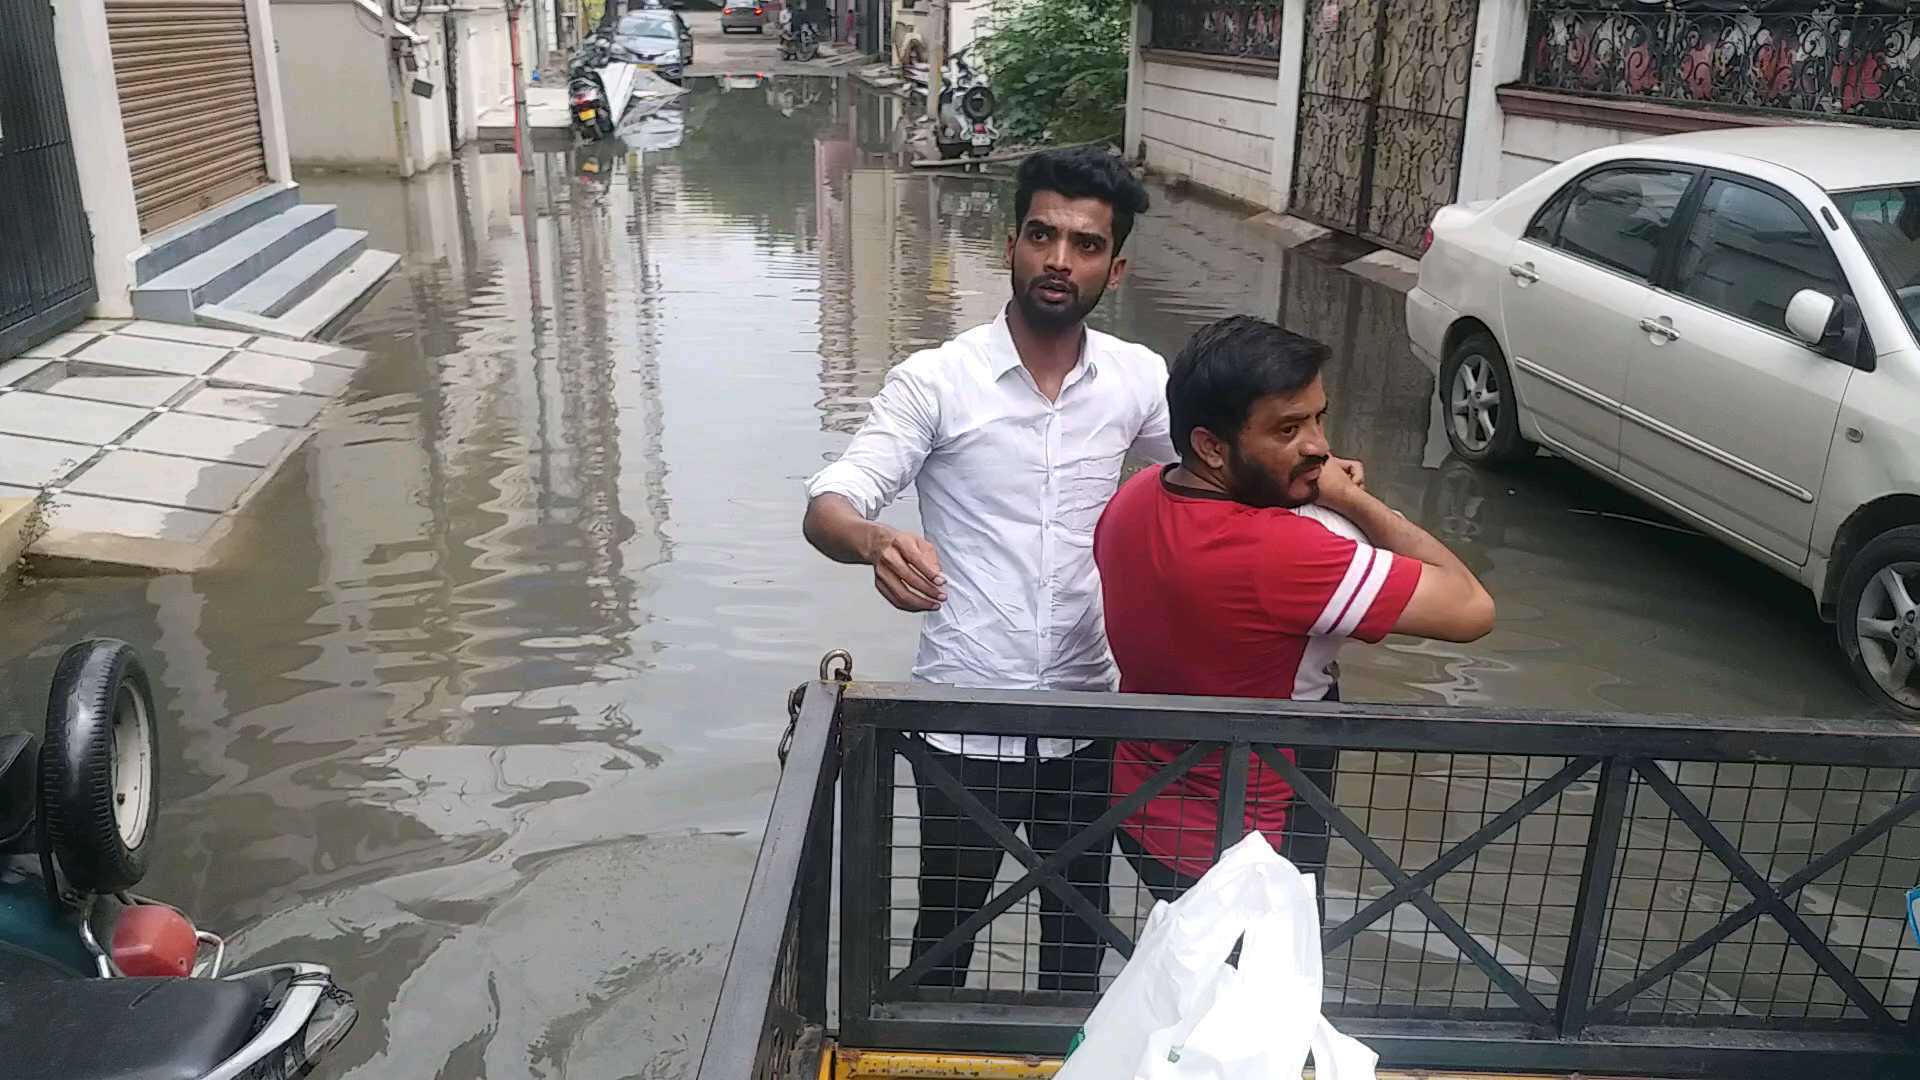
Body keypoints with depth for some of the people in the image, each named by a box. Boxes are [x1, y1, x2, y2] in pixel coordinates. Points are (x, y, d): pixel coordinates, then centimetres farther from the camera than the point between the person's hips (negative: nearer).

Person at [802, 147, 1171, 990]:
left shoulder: (1140, 379, -2)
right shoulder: (934, 380, -12)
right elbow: (827, 507, -18)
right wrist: (877, 541, -42)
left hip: (1085, 713, 3)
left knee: (1079, 921, 22)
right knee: (949, 922, 17)